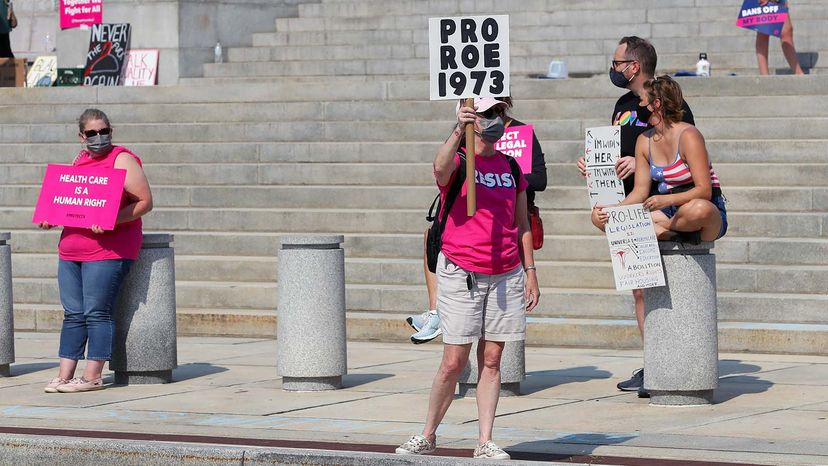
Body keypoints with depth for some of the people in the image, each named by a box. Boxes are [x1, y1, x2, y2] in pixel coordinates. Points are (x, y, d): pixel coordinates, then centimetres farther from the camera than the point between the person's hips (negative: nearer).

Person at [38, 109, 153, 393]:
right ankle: (65, 375, 7)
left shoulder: (122, 160, -4)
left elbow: (145, 202, -9)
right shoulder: (79, 161, 17)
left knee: (97, 313, -8)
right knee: (73, 314, 6)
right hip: (71, 249, 7)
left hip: (108, 250, -7)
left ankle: (93, 377, -5)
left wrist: (110, 221, -22)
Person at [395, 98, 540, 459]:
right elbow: (441, 167, -30)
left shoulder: (510, 166, 13)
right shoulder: (458, 163, -3)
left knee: (491, 360, 4)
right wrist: (458, 131, -44)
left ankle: (485, 442, 7)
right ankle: (428, 436, 12)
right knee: (453, 362, -3)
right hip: (461, 273, -4)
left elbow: (522, 224, 16)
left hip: (505, 276, 4)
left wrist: (530, 272, 12)